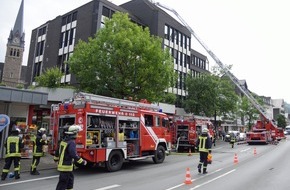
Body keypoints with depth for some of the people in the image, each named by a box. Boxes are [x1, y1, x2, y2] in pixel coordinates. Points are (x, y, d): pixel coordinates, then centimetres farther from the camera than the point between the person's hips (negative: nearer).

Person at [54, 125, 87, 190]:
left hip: (61, 164, 10)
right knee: (63, 183, -2)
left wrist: (56, 159, 35)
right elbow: (73, 155, -29)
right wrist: (82, 162, -22)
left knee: (70, 178, 23)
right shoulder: (71, 142, -21)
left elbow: (58, 150, 20)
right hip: (66, 166, -10)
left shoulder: (64, 140, 9)